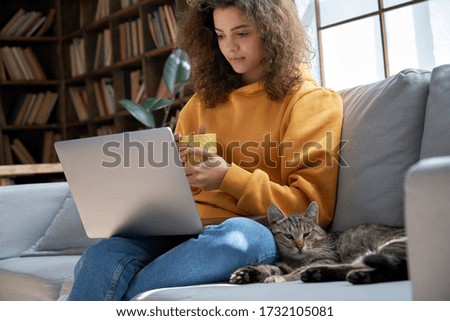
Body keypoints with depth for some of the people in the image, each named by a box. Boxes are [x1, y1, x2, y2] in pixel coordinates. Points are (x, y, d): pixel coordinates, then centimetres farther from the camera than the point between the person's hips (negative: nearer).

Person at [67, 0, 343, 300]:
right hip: (188, 229, 4)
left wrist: (228, 178, -12)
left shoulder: (313, 101, 7)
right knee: (102, 256, -29)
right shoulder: (206, 100, 24)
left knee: (239, 235, -42)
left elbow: (313, 208, -2)